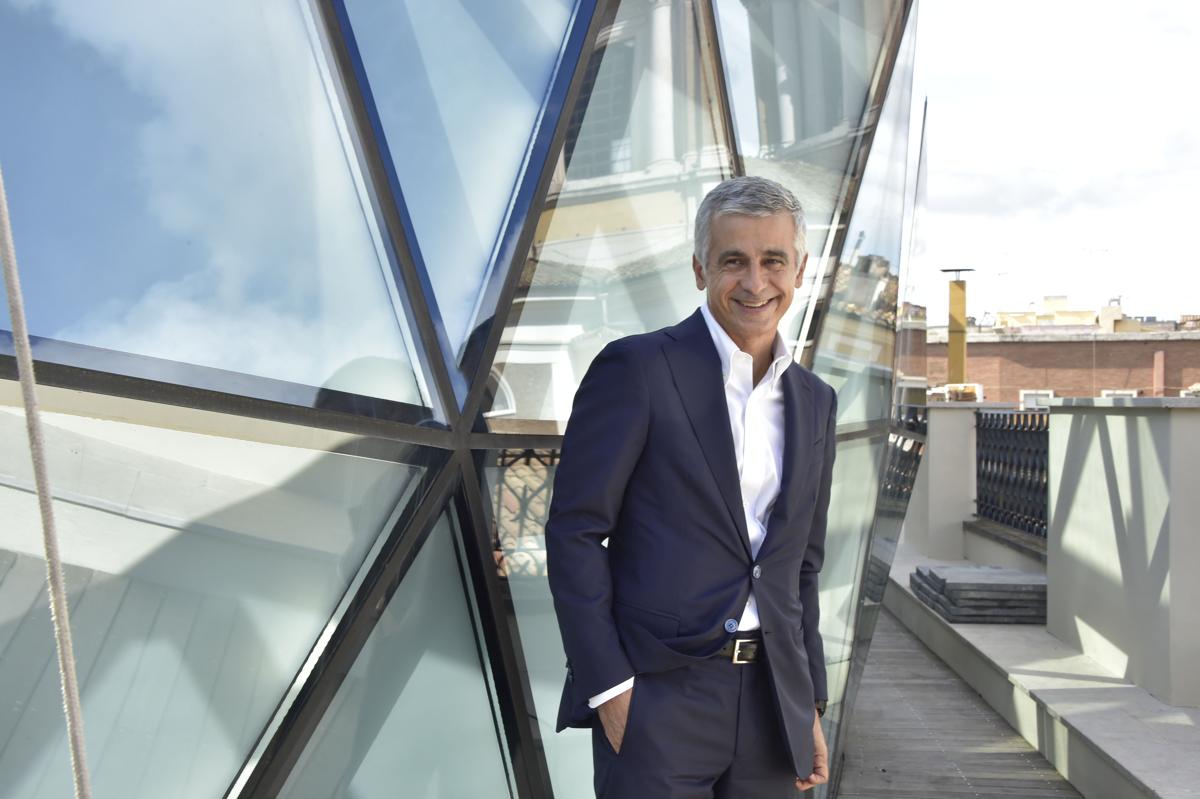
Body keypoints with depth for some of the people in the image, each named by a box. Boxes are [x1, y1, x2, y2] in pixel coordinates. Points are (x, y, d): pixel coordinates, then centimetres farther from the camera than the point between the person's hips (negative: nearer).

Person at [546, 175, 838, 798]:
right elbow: (573, 531, -9)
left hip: (772, 702, 5)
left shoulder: (815, 402, 11)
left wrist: (809, 704, 13)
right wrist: (609, 689, -12)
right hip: (657, 700, -5)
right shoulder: (636, 368, -7)